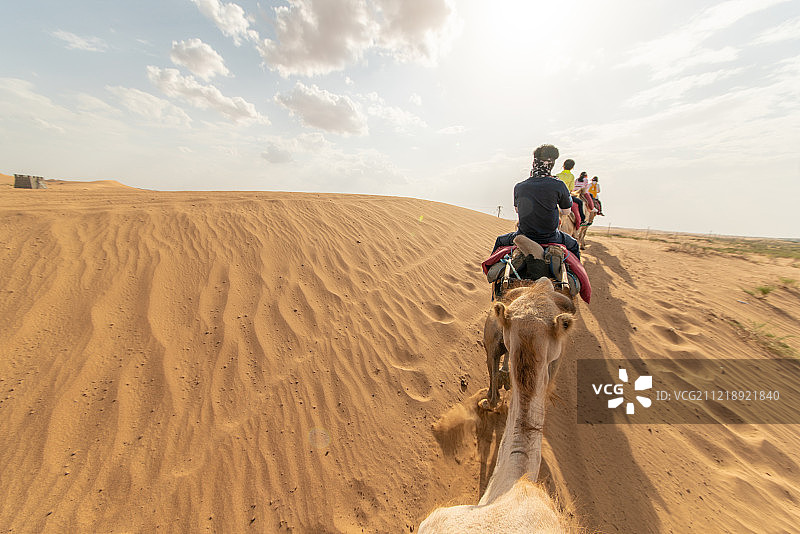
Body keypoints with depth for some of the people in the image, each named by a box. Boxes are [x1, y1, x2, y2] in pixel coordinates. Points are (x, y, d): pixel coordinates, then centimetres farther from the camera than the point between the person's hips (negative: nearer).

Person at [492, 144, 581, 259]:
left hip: (524, 236, 1)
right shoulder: (558, 185, -13)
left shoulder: (519, 187, -7)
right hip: (550, 237, 0)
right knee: (574, 245, 31)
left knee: (499, 241, 29)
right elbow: (567, 209, 3)